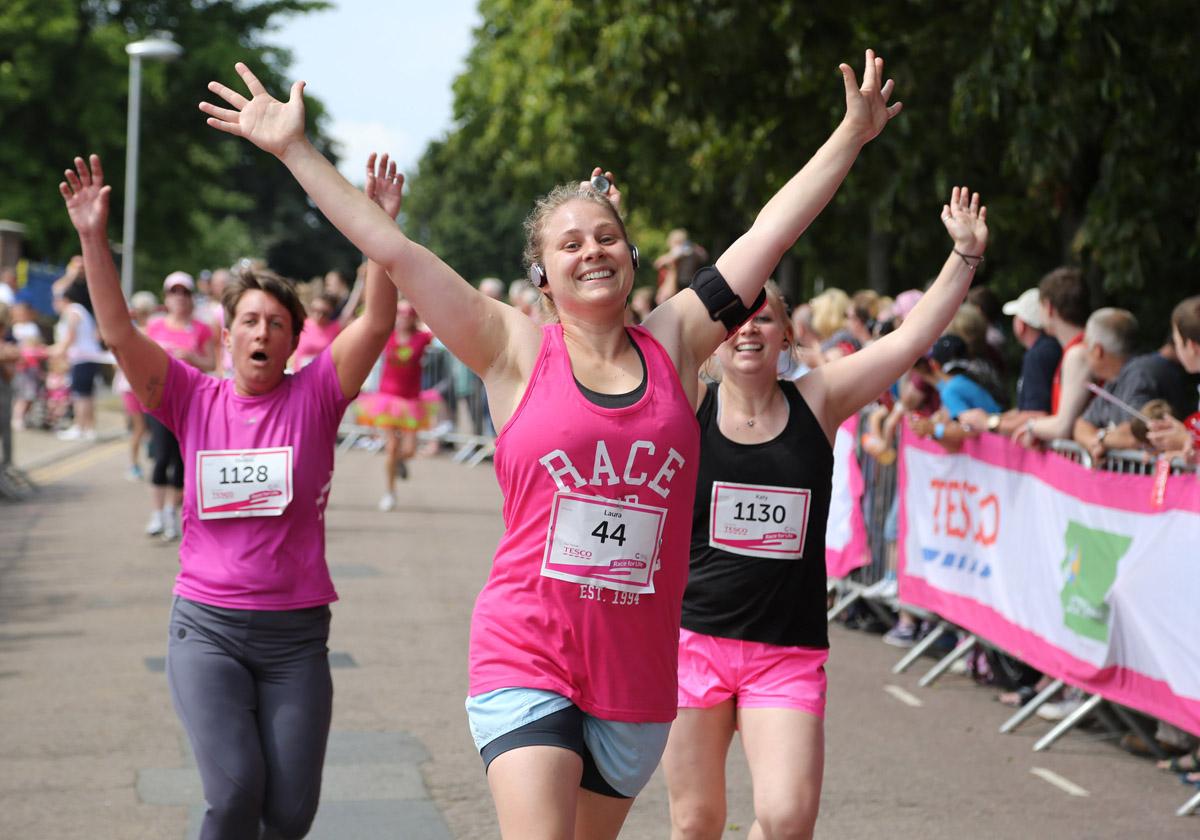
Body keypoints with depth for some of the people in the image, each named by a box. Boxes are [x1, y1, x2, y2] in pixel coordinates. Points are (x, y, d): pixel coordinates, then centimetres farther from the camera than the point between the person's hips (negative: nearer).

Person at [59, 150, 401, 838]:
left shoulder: (315, 396, 0)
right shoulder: (194, 400, 3)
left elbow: (377, 324, -12)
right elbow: (119, 330, -6)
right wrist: (93, 237, -16)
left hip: (296, 632, 1)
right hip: (207, 627, 0)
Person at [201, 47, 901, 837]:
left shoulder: (673, 345, 5)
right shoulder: (518, 351, -2)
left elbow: (770, 234, 9)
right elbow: (392, 249, -4)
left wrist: (851, 137, 14)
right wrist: (295, 150, -4)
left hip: (637, 674, 3)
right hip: (525, 659, -3)